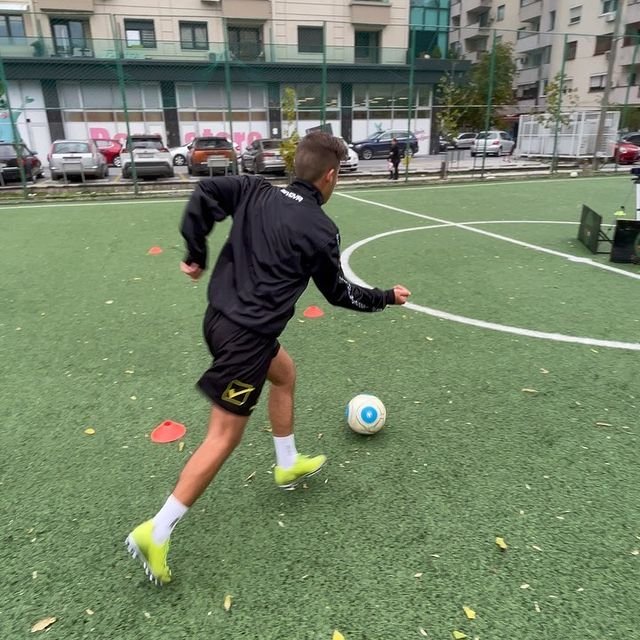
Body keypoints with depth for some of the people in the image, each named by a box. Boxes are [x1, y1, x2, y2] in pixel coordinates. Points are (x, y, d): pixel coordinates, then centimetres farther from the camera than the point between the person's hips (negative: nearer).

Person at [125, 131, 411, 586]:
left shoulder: (255, 191, 6)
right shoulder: (322, 230, -7)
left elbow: (204, 194, -2)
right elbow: (339, 292, 4)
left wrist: (196, 254, 7)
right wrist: (386, 298, 19)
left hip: (221, 315, 9)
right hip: (247, 335, -8)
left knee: (285, 373, 28)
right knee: (225, 435, 2)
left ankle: (288, 465, 44)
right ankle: (156, 534, 9)